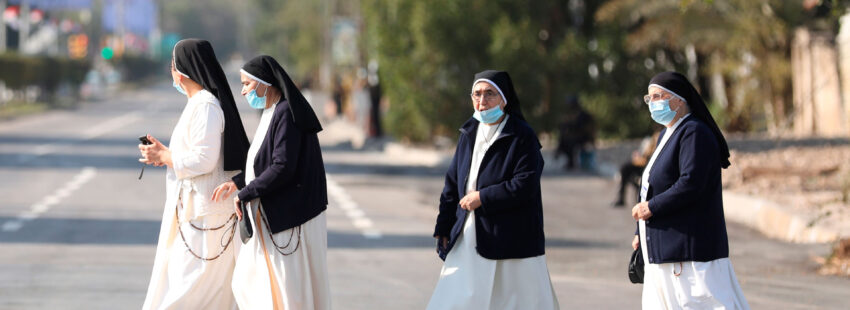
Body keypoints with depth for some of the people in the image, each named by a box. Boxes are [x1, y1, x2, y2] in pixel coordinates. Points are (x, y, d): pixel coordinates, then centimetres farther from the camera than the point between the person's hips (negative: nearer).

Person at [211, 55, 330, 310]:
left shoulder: (286, 114, -17)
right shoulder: (271, 113, 14)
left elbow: (282, 168, -23)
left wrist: (244, 194, -15)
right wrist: (236, 183, 5)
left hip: (287, 218, -10)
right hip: (269, 218, 10)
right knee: (249, 283, 12)